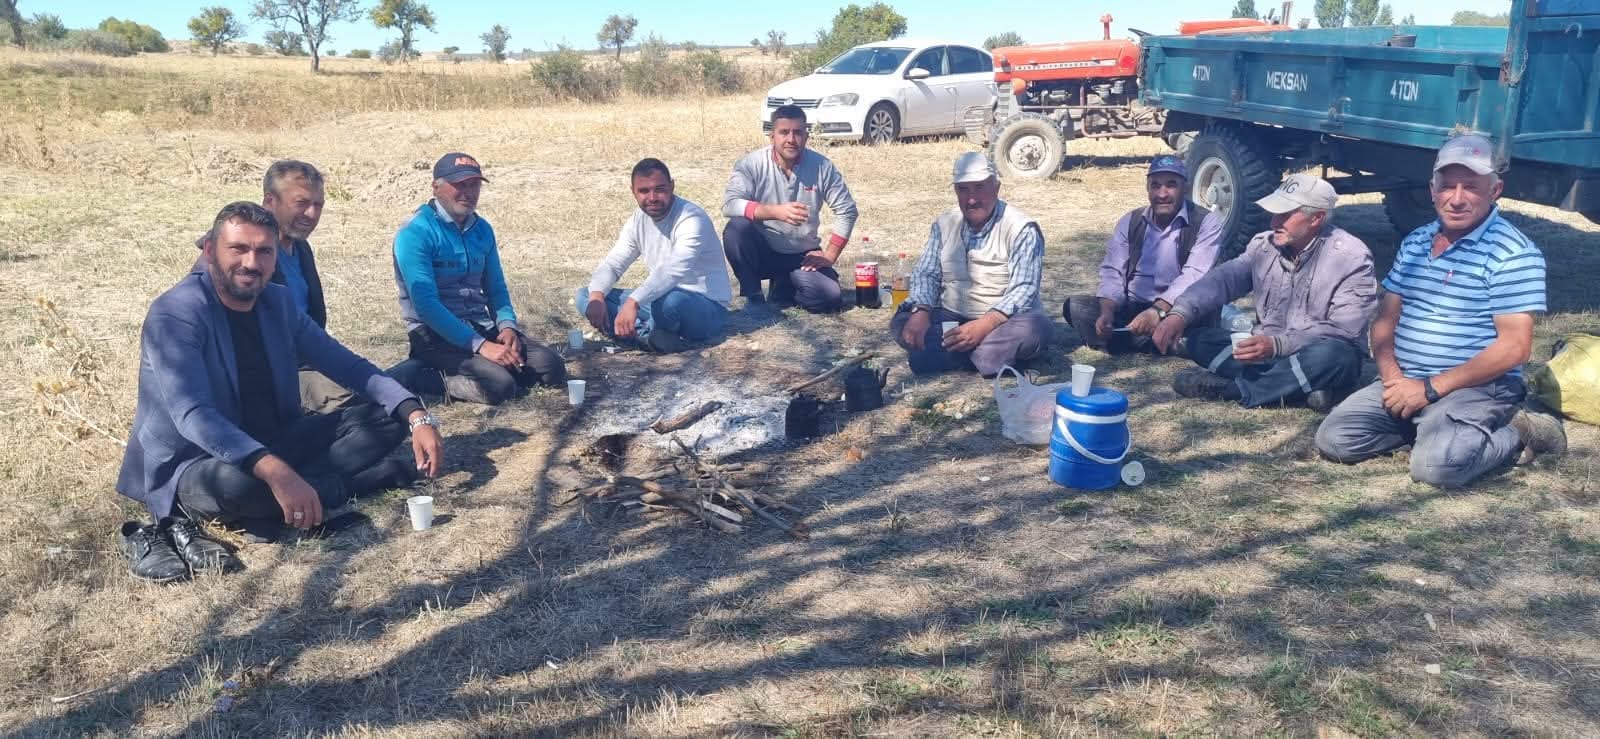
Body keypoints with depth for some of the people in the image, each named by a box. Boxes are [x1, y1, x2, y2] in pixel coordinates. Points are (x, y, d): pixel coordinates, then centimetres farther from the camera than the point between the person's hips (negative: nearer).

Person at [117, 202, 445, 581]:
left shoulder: (278, 301, 2)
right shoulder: (175, 314, -19)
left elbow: (347, 365, 4)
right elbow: (192, 415, -32)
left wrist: (416, 415, -13)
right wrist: (275, 472, -47)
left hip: (275, 445, 7)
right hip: (193, 465, -7)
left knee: (384, 416, -6)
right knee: (234, 483, -42)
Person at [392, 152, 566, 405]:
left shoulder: (482, 229, 10)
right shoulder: (415, 233, -13)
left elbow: (495, 287, 16)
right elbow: (425, 304, -21)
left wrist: (507, 325, -6)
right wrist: (480, 345, -26)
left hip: (482, 326, 7)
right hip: (436, 334, -7)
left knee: (551, 367, -11)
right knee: (499, 384, -30)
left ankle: (465, 372, 4)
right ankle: (441, 379, -3)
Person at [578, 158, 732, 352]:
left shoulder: (692, 219, -21)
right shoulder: (638, 220, 3)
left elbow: (673, 270, -36)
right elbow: (612, 264, 4)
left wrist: (633, 302, -48)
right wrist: (596, 296, -18)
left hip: (706, 309, -7)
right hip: (661, 300, 7)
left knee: (669, 301, -43)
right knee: (585, 296, -4)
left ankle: (643, 332, -8)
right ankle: (649, 335, -25)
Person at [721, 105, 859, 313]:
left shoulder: (821, 167, -8)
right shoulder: (751, 164, -13)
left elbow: (846, 210, -1)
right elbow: (729, 204, -26)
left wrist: (829, 256, -8)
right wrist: (776, 211, -39)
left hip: (802, 256, 2)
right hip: (762, 251, -1)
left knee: (829, 297, -22)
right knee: (737, 227, -32)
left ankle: (783, 288, 12)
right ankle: (753, 296, -9)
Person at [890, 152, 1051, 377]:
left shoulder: (1022, 229, -10)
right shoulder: (944, 224, 5)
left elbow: (1023, 290, -19)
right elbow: (926, 274, 4)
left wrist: (985, 325, -35)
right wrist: (921, 312, -18)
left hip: (1001, 320, -3)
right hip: (951, 318, 4)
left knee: (1035, 329, -35)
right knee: (901, 323, -20)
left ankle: (938, 354, -31)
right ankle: (992, 354, -27)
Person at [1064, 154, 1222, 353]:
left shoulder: (1206, 222, -5)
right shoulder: (1130, 222, 8)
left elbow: (1194, 276, -19)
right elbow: (1113, 272, 0)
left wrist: (1158, 311, -35)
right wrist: (1107, 311, -21)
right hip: (1129, 309, 4)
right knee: (1075, 307, -19)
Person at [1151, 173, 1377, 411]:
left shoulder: (1351, 258, -14)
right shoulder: (1264, 244, 2)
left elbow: (1343, 331, -21)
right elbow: (1221, 280, -8)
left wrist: (1278, 345, -34)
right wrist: (1180, 313, -28)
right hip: (1267, 352, 5)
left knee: (1332, 355, -38)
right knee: (1199, 338, -14)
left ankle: (1230, 388, -26)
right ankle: (1297, 387, -26)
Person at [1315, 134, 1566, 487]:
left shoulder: (1513, 253, -10)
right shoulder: (1414, 243, 12)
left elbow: (1514, 347, -16)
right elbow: (1385, 320, 12)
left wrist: (1430, 388, -18)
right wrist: (1392, 376, -8)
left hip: (1478, 388, -6)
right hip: (1405, 381, 6)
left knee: (1436, 465, -31)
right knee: (1334, 438, -11)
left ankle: (1515, 435, -1)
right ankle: (1428, 426, 7)